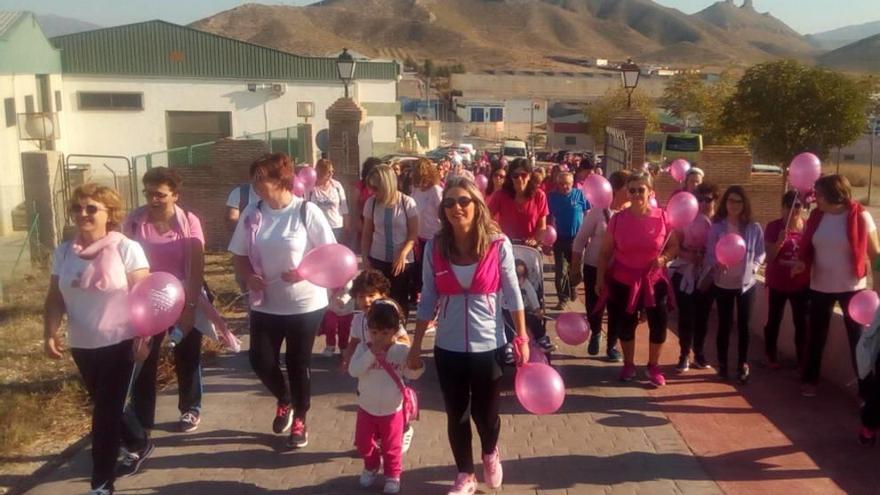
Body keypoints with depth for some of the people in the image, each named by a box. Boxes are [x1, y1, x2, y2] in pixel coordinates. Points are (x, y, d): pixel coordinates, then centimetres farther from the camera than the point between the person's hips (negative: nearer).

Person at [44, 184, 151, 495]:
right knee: (105, 407, 19)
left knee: (106, 412, -3)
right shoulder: (63, 252, 2)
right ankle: (139, 445, 43)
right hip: (82, 346, 5)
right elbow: (55, 299, 5)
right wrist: (50, 333, -9)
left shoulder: (127, 249, -11)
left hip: (118, 343, -5)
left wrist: (142, 337, -18)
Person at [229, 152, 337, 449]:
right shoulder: (252, 214, -1)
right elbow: (239, 255, 7)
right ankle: (284, 400, 36)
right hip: (265, 304, 4)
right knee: (260, 360, 3)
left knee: (298, 362, 7)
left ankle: (299, 420, 30)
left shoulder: (307, 212, -13)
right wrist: (248, 276, -13)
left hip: (305, 303, -4)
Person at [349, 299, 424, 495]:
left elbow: (413, 374, -12)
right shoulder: (363, 348, -10)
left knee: (391, 447, 11)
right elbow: (353, 371, -22)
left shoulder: (402, 350, -12)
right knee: (364, 444, 17)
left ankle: (392, 475, 33)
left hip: (392, 410, -2)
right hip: (366, 408, 2)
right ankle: (371, 467, 44)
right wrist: (371, 354, -30)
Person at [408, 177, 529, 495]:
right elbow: (428, 300, 1)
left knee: (485, 414, 11)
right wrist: (416, 346, 3)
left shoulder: (498, 244, -11)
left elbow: (512, 294, -4)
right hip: (448, 347, 2)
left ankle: (490, 455, 46)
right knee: (456, 416, 13)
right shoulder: (435, 247, -5)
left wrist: (522, 339, -3)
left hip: (489, 345, -2)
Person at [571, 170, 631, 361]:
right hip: (594, 267, -1)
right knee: (594, 308, 7)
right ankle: (595, 333, 40)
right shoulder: (598, 211, -11)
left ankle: (612, 345, 31)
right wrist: (575, 269, -4)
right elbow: (580, 240, -5)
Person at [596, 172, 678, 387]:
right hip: (623, 281, 0)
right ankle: (629, 364, 34)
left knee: (659, 323, 2)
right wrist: (600, 278, -2)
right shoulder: (617, 219, -8)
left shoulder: (662, 218, -9)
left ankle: (653, 366, 25)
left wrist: (663, 258, -16)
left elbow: (674, 245, 3)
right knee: (625, 325, 12)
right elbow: (605, 252, 0)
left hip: (654, 281, 0)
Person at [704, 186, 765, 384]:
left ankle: (743, 365, 15)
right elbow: (709, 253, -7)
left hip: (746, 283, 1)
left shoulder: (754, 228, -3)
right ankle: (722, 364, 19)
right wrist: (716, 263, -26)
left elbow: (761, 252, 5)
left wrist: (754, 266, -10)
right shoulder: (717, 227, -6)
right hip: (723, 283, -1)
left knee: (743, 325, 5)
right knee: (724, 324, 7)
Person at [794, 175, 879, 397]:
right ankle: (810, 379, 33)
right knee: (816, 336, 16)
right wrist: (802, 262, -12)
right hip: (820, 286, 3)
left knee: (859, 339, 5)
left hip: (851, 287, -3)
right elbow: (807, 247, 9)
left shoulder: (860, 217, -14)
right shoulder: (816, 216, -3)